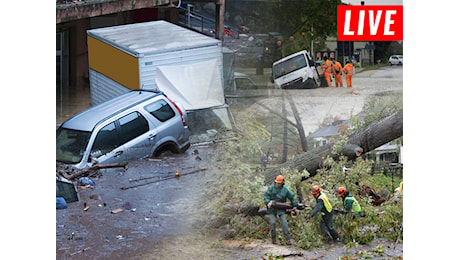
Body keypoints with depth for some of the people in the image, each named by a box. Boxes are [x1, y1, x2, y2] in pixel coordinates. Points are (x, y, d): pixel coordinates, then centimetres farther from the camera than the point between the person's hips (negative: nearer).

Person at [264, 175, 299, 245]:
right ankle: (273, 238, 1)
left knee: (284, 222, -9)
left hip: (281, 209, 1)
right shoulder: (271, 188, -4)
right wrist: (268, 202, -25)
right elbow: (266, 195, -8)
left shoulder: (285, 190, 0)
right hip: (272, 208, -1)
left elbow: (292, 197, 10)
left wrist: (295, 205, 8)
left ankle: (288, 237, -9)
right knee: (273, 222, -11)